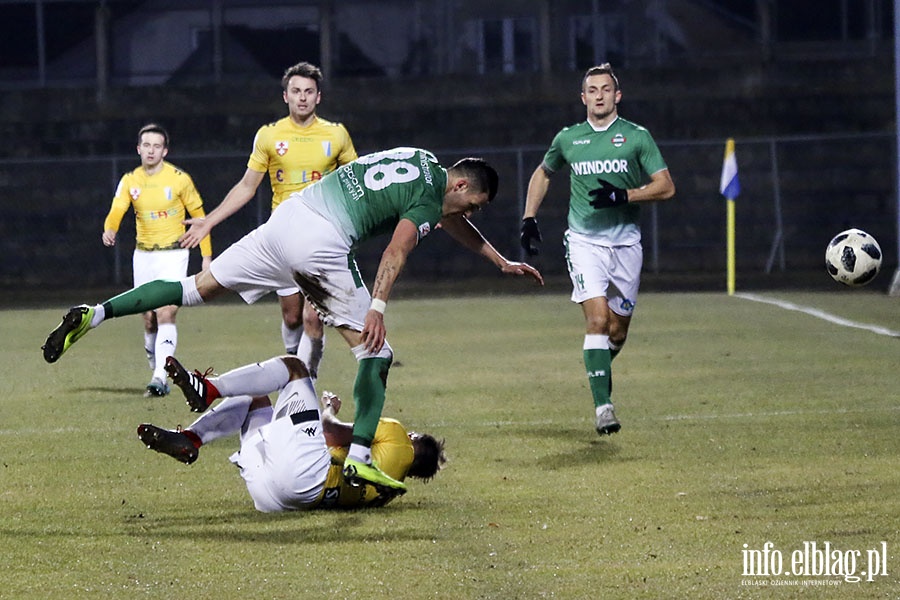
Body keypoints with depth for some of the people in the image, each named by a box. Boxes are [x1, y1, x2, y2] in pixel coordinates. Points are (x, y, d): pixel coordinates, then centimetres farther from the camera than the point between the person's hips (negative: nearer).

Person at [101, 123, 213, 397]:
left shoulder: (179, 179, -6)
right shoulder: (129, 181, 2)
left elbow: (199, 216, 2)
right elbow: (116, 211, -12)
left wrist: (206, 256, 0)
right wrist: (109, 230, -35)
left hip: (173, 253, -4)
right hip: (143, 255, 4)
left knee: (166, 314, -17)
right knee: (149, 320, 6)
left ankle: (160, 377, -24)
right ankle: (155, 371, 21)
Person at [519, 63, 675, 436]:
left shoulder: (637, 137, 0)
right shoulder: (567, 139, 6)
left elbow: (666, 187, -4)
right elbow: (543, 173, 25)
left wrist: (623, 195, -17)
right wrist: (529, 218, 15)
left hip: (626, 242, 1)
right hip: (584, 241, 0)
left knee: (617, 331, 7)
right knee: (597, 318, -18)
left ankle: (600, 369, 41)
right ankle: (603, 406, -20)